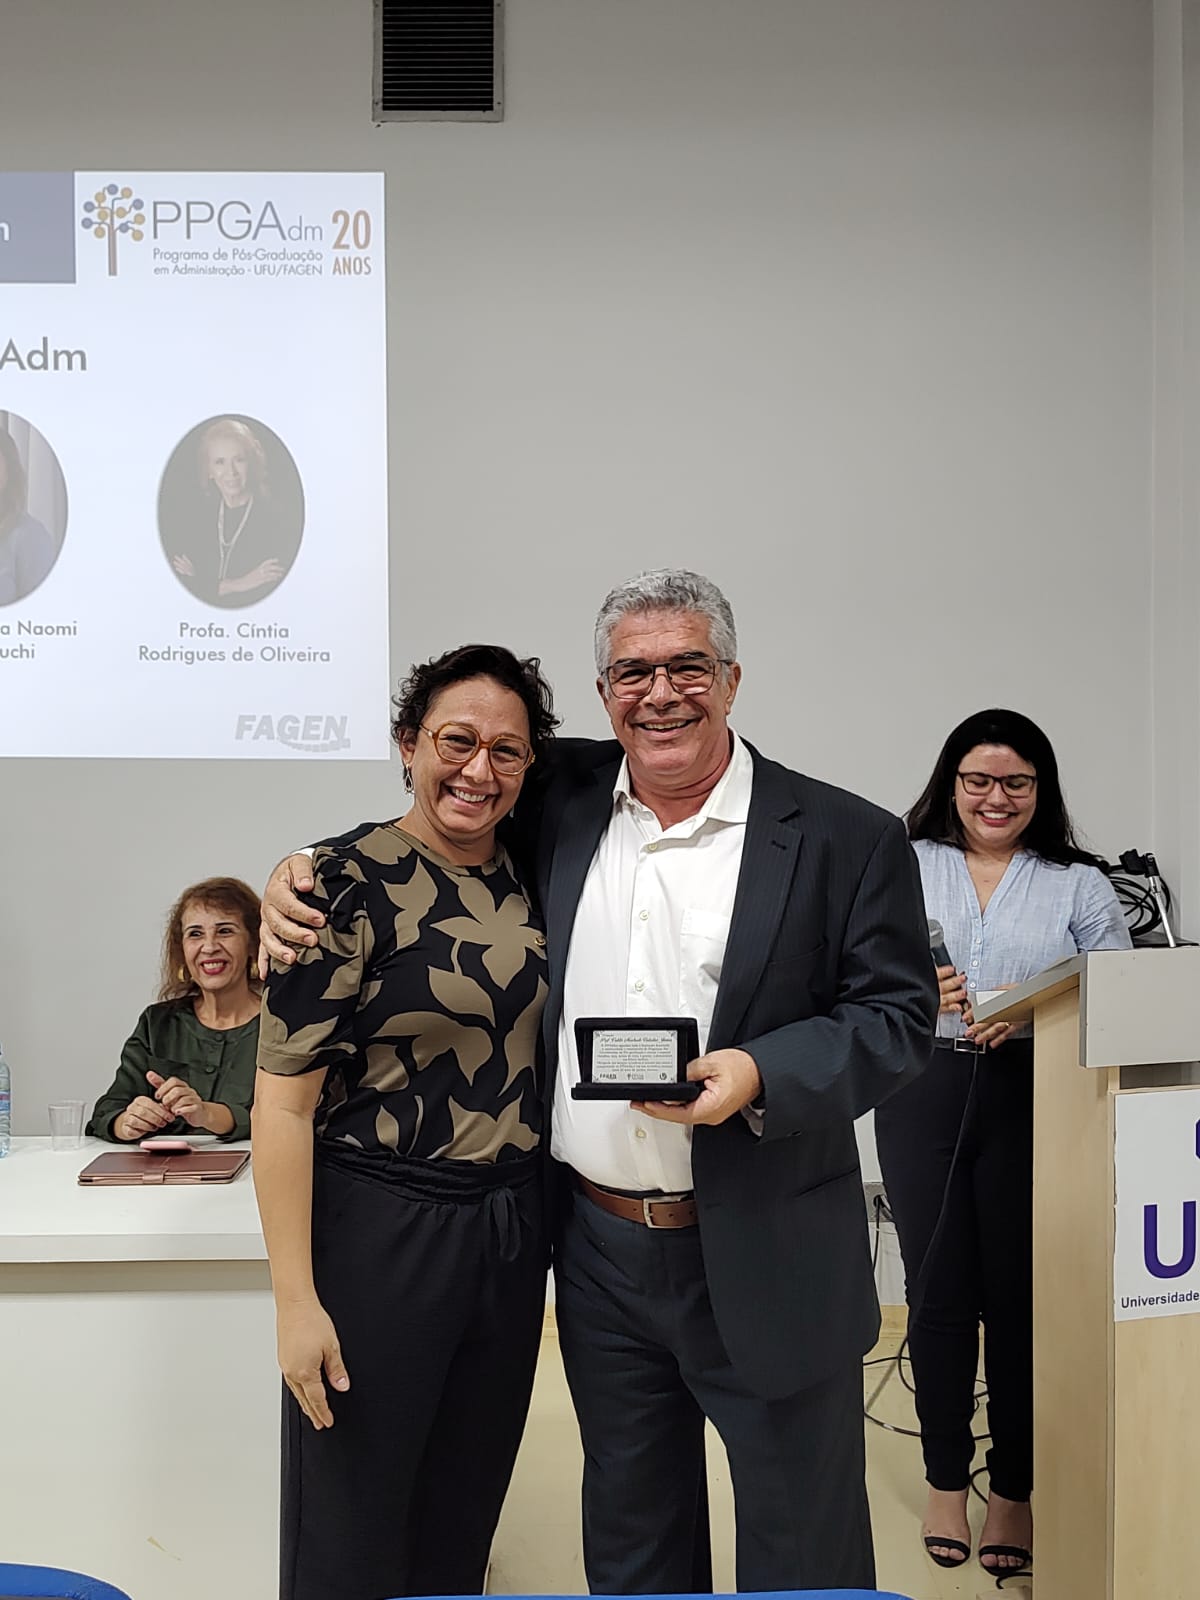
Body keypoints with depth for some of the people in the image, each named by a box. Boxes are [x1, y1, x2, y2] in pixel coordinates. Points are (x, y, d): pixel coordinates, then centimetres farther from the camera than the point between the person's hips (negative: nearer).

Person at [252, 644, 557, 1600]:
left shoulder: (528, 876, 4)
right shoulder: (350, 885, -14)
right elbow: (283, 1102, -15)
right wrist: (297, 1299, -16)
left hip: (513, 1230, 6)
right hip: (380, 1230, -5)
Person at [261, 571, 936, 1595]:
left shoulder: (846, 839, -7)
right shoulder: (563, 805, 2)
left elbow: (898, 1015, -6)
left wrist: (763, 1074, -23)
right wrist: (303, 874, -2)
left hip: (767, 1265, -3)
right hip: (601, 1250, 4)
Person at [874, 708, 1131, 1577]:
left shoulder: (1080, 885, 9)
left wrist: (1027, 1016, -17)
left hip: (1032, 1099, 0)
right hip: (925, 1091, 1)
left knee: (1019, 1294, 2)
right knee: (939, 1290, 5)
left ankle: (1013, 1492, 19)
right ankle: (947, 1480, 22)